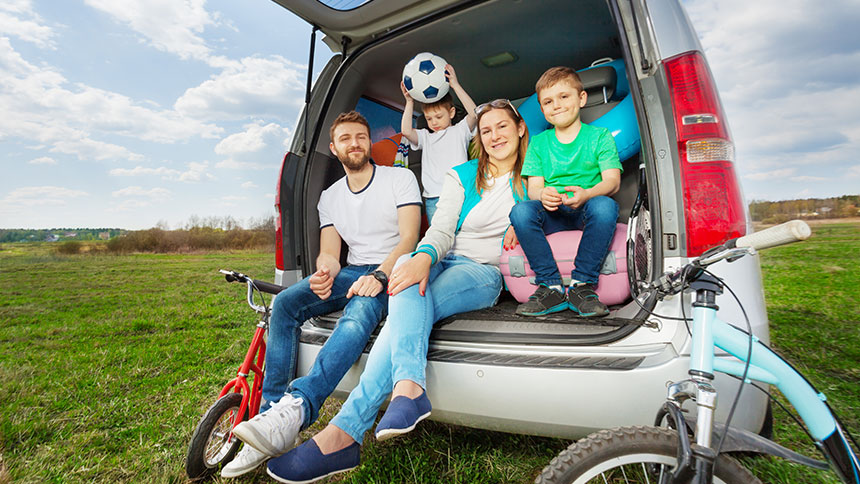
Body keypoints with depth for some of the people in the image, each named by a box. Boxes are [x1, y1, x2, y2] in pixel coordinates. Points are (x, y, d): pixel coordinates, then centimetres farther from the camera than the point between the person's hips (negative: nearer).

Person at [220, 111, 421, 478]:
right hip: (351, 273, 5)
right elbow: (329, 251, 6)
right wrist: (325, 272, -20)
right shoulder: (330, 197, 16)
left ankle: (296, 408, -48)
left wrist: (379, 275, -28)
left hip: (391, 271, -4)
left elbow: (408, 238, -9)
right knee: (284, 303, -20)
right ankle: (270, 415, -20)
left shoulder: (400, 178, 2)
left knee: (360, 310, -38)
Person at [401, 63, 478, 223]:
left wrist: (455, 85, -6)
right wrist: (409, 102, 2)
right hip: (433, 198, 2)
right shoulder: (425, 136, 19)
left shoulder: (459, 130, 13)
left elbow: (473, 113, -4)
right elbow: (406, 131, 2)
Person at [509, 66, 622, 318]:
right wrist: (542, 195, -22)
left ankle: (582, 284, -24)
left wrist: (586, 194, -28)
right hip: (552, 214, 2)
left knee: (605, 205, -36)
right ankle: (551, 287, -24)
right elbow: (533, 186, 5)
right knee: (521, 211, -30)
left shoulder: (600, 135, 10)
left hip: (586, 212, -1)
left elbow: (612, 180, -4)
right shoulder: (538, 142, 16)